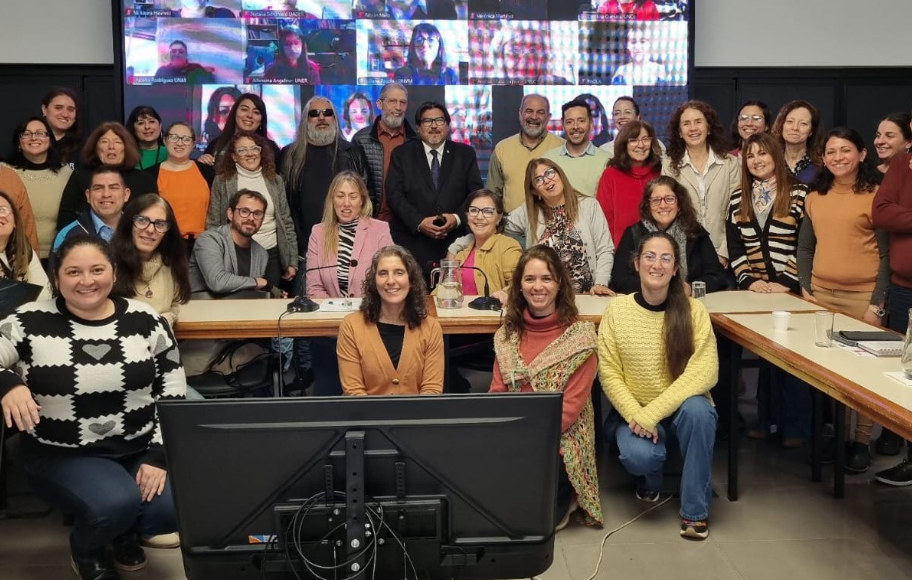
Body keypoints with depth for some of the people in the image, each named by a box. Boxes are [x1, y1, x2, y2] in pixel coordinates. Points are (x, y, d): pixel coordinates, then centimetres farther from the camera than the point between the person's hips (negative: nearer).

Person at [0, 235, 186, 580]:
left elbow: (172, 392, 2)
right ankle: (86, 549, 9)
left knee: (174, 509, -21)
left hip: (142, 448, 3)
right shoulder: (30, 323, -5)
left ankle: (127, 532, 18)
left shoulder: (145, 321, 0)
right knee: (116, 503, -30)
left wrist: (159, 456, -8)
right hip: (62, 455, -2)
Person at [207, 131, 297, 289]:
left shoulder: (275, 180, 6)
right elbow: (213, 224, 1)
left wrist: (292, 261, 5)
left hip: (271, 255, 2)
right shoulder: (222, 181, -1)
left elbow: (286, 222, 8)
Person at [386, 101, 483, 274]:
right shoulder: (401, 154, 9)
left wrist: (458, 217, -12)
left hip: (455, 242, 1)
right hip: (412, 243, -1)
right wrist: (419, 222, -14)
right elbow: (394, 194, 0)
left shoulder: (465, 154, 11)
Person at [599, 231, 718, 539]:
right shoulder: (617, 310, -6)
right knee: (639, 455, -31)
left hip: (681, 407, 0)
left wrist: (652, 413, -24)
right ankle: (650, 481, 11)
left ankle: (695, 509, -15)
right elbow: (609, 374, -5)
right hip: (633, 410, 0)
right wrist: (635, 415, -20)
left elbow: (704, 372, -17)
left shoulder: (693, 310, -9)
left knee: (697, 409, -35)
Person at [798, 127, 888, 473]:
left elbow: (886, 253, -7)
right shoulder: (815, 197, 10)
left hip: (863, 296, -4)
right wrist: (805, 288, 3)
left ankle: (861, 441, 10)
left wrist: (877, 304, -11)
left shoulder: (875, 194, -5)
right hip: (821, 293, 5)